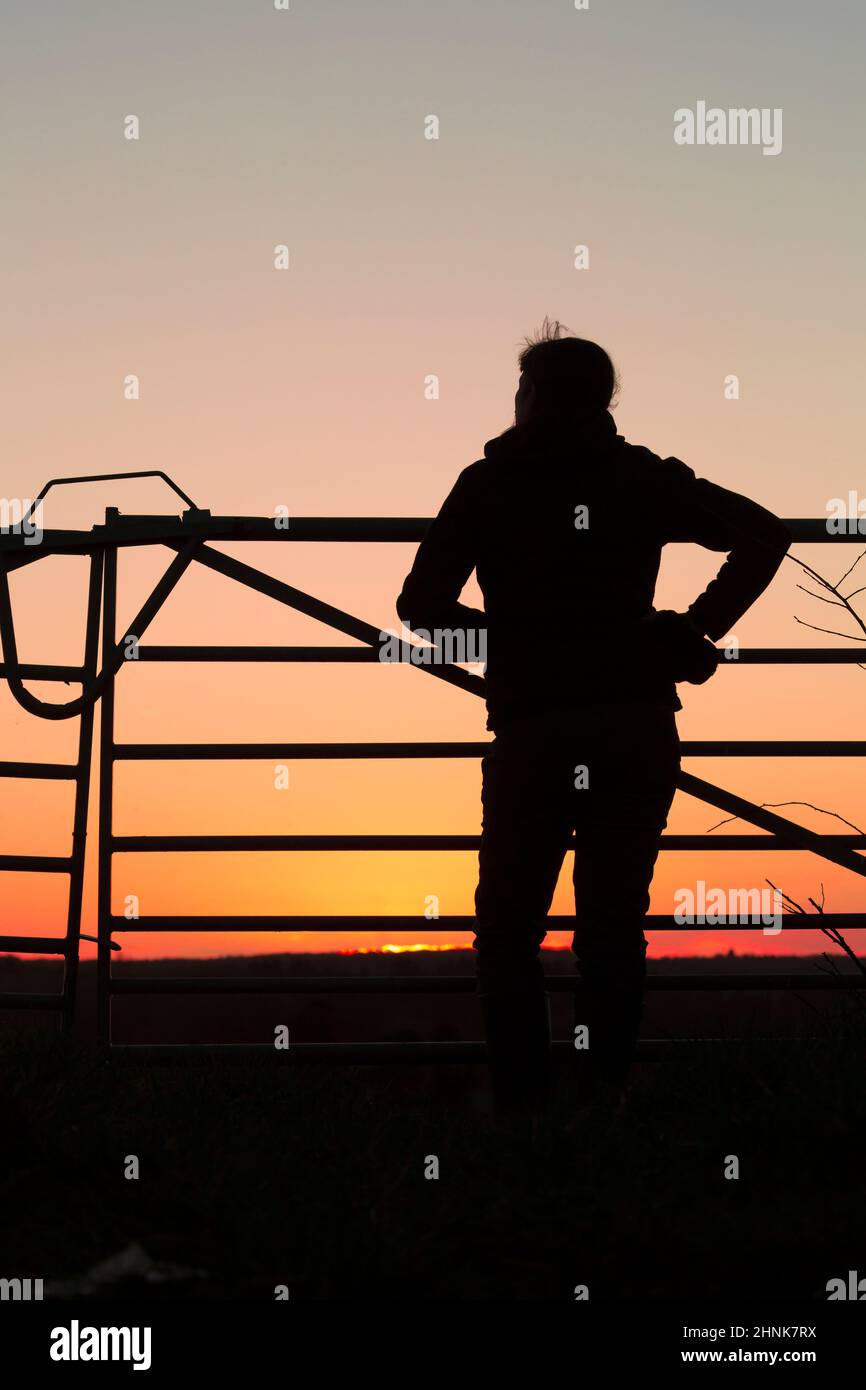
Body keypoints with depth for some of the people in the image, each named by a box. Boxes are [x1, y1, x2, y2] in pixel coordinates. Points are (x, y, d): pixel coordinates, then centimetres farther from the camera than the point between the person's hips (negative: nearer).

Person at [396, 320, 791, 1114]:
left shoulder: (490, 484, 1)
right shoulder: (643, 477, 6)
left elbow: (422, 606, -2)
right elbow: (765, 534, 1)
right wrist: (699, 631, 4)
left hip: (536, 734, -2)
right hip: (638, 729, 2)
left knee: (508, 932, 6)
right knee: (615, 925, 9)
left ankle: (523, 1100, -2)